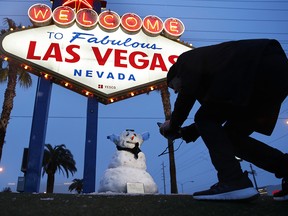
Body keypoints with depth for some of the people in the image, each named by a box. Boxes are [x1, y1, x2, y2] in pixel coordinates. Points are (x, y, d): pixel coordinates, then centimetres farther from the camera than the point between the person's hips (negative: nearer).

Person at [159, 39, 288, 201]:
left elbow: (188, 91, -9)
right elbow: (214, 116, 30)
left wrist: (173, 124, 4)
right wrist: (183, 133, 31)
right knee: (232, 135, 14)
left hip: (260, 69, -10)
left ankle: (234, 182, -12)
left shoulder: (187, 59, 12)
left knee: (204, 118, -2)